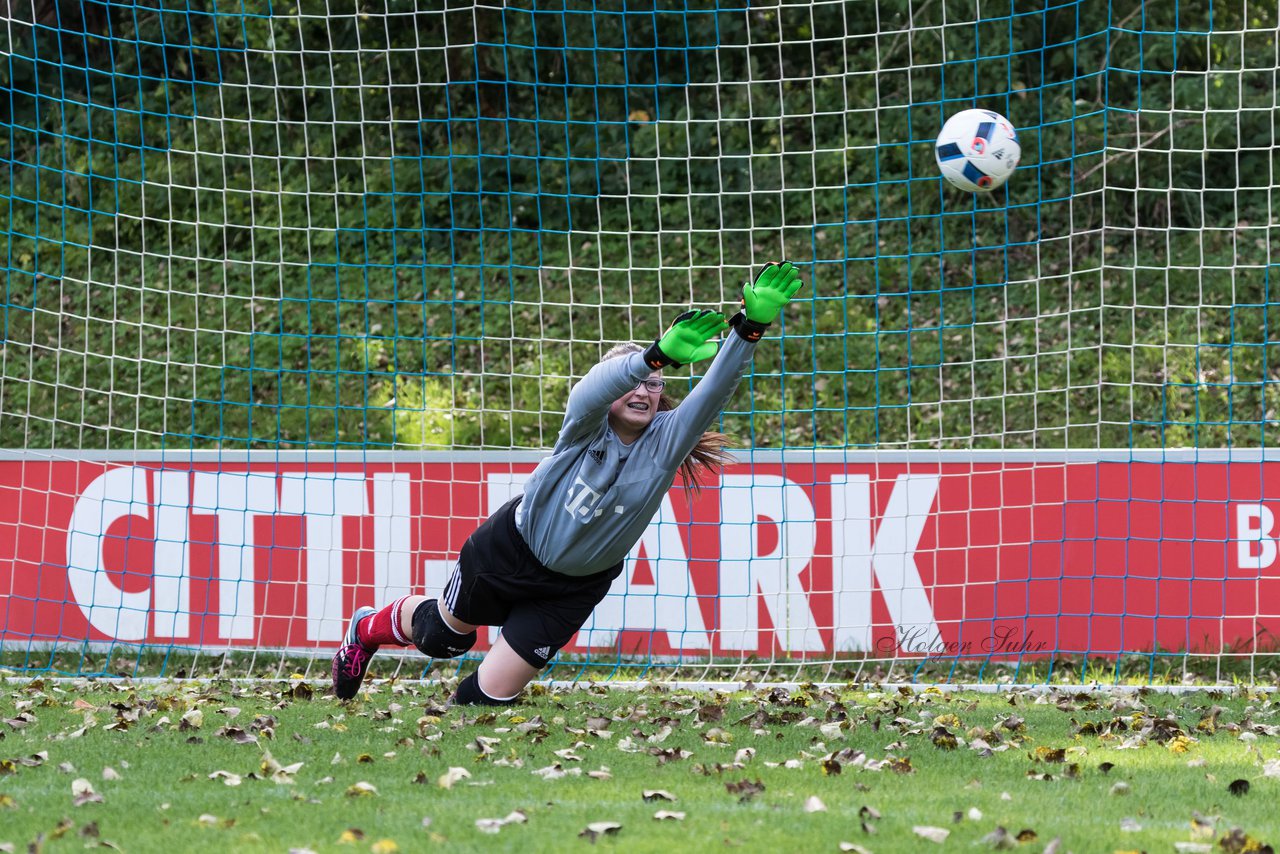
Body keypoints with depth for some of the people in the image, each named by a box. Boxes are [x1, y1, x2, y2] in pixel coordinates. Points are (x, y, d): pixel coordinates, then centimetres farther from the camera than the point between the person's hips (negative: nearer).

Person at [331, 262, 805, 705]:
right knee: (440, 635, 22)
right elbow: (594, 388, -49)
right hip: (511, 550, -2)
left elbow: (715, 390, -33)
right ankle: (366, 631, 53)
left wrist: (751, 326, -51)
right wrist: (658, 354, -69)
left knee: (490, 695, -1)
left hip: (574, 587, 2)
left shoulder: (667, 441, -17)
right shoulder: (587, 426, -24)